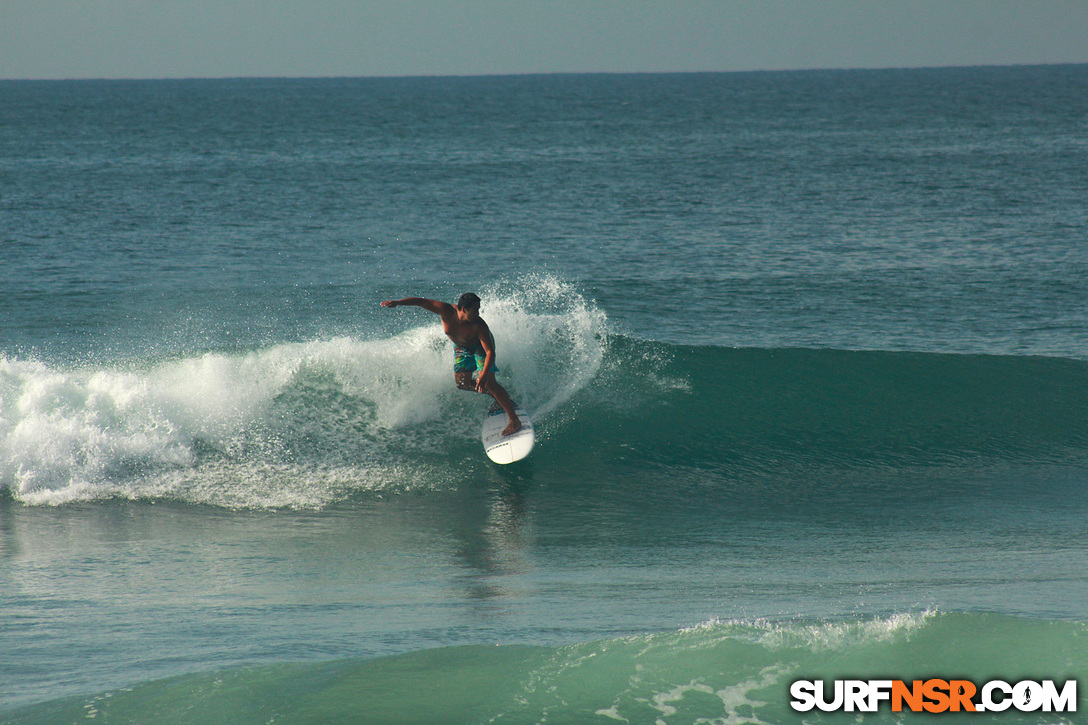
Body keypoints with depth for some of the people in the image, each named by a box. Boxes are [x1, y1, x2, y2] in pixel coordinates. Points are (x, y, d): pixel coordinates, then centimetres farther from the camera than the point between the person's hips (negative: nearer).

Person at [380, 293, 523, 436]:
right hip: (461, 348, 5)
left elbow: (490, 352, -39)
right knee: (462, 383, 6)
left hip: (480, 346, -5)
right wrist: (398, 302, -35)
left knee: (488, 383, -18)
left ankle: (515, 421, -12)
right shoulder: (447, 311, -33)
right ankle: (497, 397, 28)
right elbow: (421, 302, -26)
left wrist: (484, 375, -51)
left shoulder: (479, 325, -38)